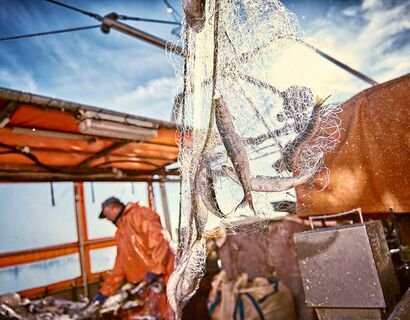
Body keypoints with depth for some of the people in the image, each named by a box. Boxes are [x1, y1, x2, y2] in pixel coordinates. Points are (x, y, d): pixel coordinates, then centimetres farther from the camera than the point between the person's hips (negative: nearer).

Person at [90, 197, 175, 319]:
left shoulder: (139, 214, -8)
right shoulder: (121, 233, 21)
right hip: (146, 283, 9)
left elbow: (158, 240, -21)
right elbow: (120, 266, 22)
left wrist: (155, 269, -25)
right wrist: (105, 291, 20)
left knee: (165, 314, -6)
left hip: (161, 277, -8)